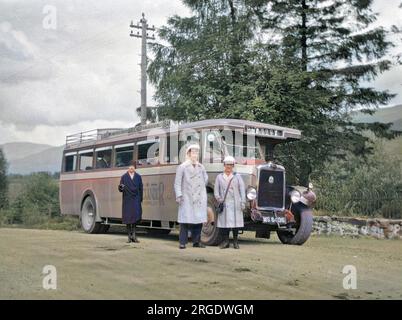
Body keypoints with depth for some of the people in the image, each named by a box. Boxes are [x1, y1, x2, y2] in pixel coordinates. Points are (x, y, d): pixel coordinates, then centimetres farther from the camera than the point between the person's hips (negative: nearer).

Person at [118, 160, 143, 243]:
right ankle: (130, 236, 11)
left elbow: (140, 189, 8)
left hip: (136, 200, 0)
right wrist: (121, 187, -23)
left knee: (135, 216, -11)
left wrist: (140, 200, 4)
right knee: (127, 218, 1)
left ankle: (133, 235, 1)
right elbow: (120, 189, 1)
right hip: (127, 201, 0)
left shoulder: (138, 177, 7)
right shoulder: (124, 177, 3)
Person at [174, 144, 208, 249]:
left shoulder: (201, 167, 14)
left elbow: (205, 179, 28)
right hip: (187, 198, -5)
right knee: (185, 220, -6)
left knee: (198, 220, 6)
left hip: (199, 199, 5)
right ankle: (182, 242, 0)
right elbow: (177, 183, -3)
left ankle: (196, 241, 15)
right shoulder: (182, 167, 0)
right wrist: (178, 195, -11)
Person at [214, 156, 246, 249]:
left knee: (235, 222, -1)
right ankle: (225, 241, 7)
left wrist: (243, 203, -3)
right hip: (224, 204, 1)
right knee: (223, 222, -2)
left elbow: (242, 190, 5)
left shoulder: (237, 177, 10)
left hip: (235, 204, -1)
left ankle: (235, 242, 9)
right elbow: (216, 190, 10)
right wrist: (218, 198, -8)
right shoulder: (219, 177, 12)